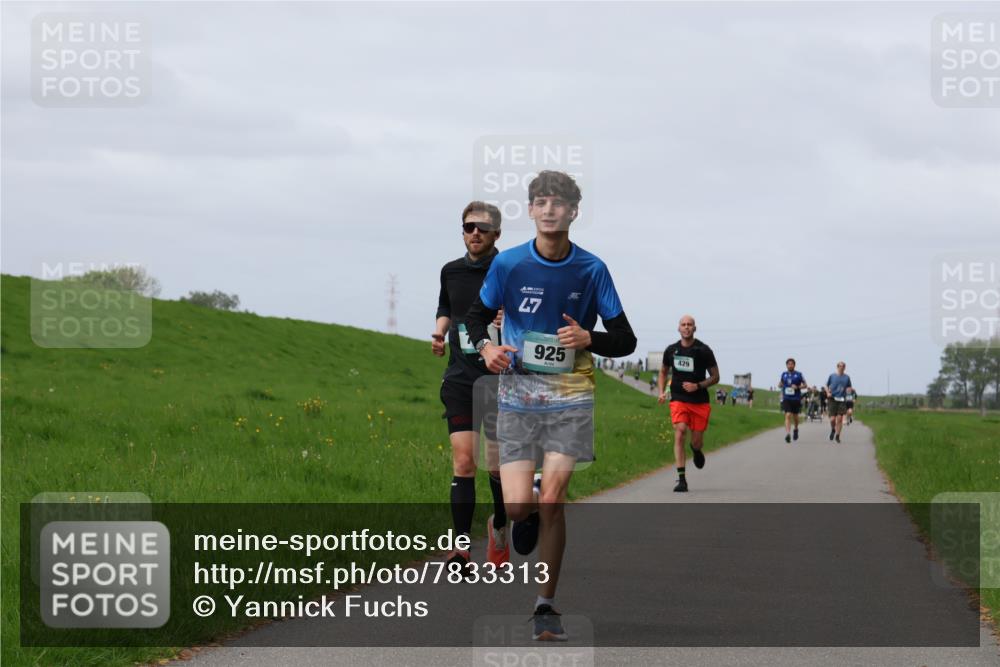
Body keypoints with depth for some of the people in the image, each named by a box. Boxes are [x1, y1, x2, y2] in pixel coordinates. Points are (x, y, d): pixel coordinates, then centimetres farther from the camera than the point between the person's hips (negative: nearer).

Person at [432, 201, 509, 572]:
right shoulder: (451, 272, 10)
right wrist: (440, 333, 9)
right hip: (460, 379, 3)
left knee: (498, 465, 5)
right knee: (463, 462, -9)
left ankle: (499, 526, 35)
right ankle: (461, 548, -13)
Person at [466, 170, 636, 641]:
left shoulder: (591, 269, -2)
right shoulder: (508, 264, -3)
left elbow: (625, 340, 3)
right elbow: (476, 316, 11)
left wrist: (588, 339, -17)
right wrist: (485, 346, -10)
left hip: (570, 399, 0)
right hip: (517, 398, 0)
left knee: (551, 502, -8)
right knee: (519, 506, -9)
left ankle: (546, 606, 5)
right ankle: (525, 522, 31)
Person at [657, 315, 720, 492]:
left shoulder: (704, 351, -4)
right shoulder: (671, 350, 4)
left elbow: (715, 377, 2)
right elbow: (663, 372, 21)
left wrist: (698, 386, -14)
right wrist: (662, 392, 5)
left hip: (700, 401, 0)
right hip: (678, 400, 0)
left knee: (697, 442, 5)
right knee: (680, 433, -19)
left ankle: (697, 451, 46)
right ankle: (681, 479, -21)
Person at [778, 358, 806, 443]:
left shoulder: (798, 375, -2)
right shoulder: (784, 374, 6)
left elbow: (804, 384, 3)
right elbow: (780, 383, 22)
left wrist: (797, 387, -15)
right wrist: (780, 385, -2)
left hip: (796, 399, 0)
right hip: (786, 399, 0)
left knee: (795, 416, 14)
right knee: (788, 416, -14)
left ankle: (796, 429, 43)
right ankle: (788, 434, -21)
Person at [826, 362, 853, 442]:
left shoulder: (847, 377, 7)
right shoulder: (832, 376, 5)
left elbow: (849, 387, 15)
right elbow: (827, 386, 15)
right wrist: (828, 393, -3)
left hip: (842, 400, 1)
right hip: (833, 399, -1)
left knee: (840, 419, -4)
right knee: (832, 419, -5)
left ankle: (837, 435, 7)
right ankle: (833, 430, 26)